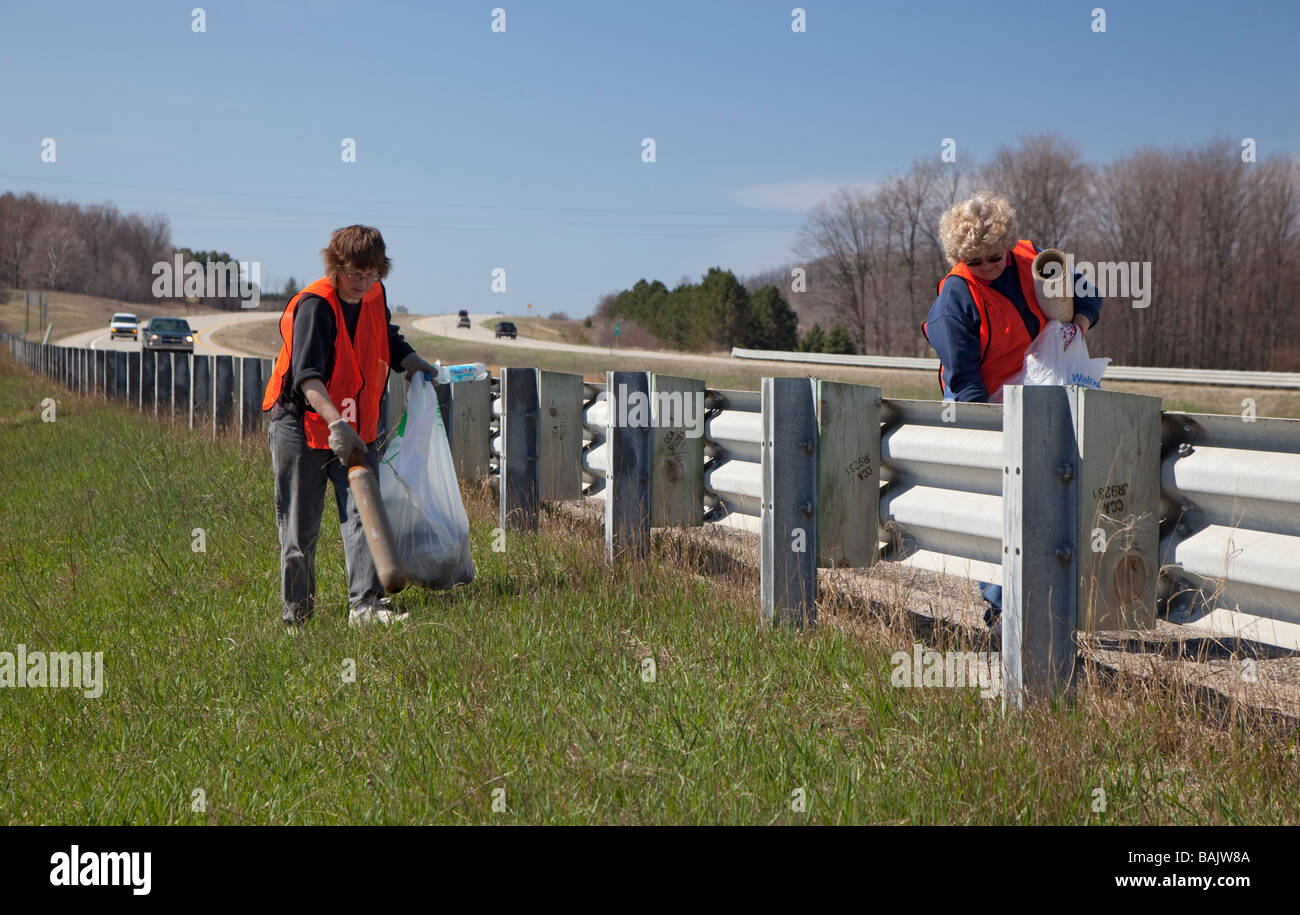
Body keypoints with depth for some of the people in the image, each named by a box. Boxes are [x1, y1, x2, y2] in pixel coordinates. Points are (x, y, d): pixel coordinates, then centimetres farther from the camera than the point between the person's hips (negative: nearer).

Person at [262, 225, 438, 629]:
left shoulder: (375, 296, 2)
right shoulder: (313, 306, -19)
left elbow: (388, 340, 27)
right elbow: (307, 375, -32)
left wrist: (417, 365, 14)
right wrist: (335, 422, -44)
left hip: (355, 430, 5)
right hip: (300, 425, -5)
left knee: (363, 512, -10)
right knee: (300, 526, 3)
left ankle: (366, 603, -14)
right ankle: (296, 610, 18)